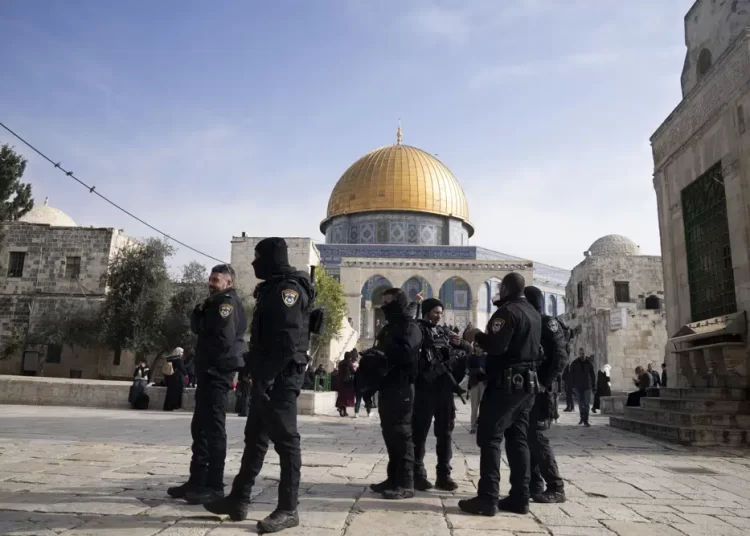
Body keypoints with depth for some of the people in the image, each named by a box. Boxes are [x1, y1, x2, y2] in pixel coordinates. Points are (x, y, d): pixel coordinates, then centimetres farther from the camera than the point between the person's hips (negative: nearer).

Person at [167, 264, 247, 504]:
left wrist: (209, 358, -7)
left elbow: (224, 338, -21)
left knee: (214, 428, -7)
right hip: (208, 371, 10)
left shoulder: (228, 302, -11)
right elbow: (197, 328, 15)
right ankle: (198, 481, 22)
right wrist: (199, 310, -3)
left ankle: (214, 487, -1)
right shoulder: (216, 302, 20)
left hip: (218, 372, -10)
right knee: (200, 427, 14)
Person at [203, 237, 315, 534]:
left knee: (285, 440, -3)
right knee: (255, 438, 15)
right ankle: (238, 500, 25)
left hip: (280, 377, -10)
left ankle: (288, 509, 6)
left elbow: (289, 340, -23)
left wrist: (267, 374, -23)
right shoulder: (272, 289, 18)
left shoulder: (287, 289, -13)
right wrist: (254, 369, 17)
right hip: (268, 377, 10)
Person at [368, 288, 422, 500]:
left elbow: (407, 353, -23)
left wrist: (383, 349, -14)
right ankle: (394, 478, 20)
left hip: (401, 388, -9)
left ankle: (405, 484, -3)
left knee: (401, 435, -7)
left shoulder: (410, 327, -8)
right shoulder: (388, 327, 21)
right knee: (390, 434, 12)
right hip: (386, 387, 9)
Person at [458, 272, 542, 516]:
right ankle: (520, 498, 11)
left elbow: (497, 345, -24)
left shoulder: (508, 311, -12)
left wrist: (476, 336, -7)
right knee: (518, 439, 10)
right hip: (527, 383, 9)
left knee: (489, 437, -7)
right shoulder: (534, 313, 16)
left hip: (506, 383, -9)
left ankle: (487, 498, -9)